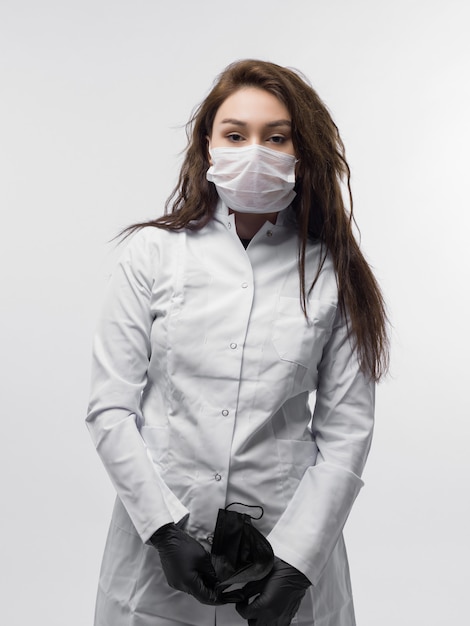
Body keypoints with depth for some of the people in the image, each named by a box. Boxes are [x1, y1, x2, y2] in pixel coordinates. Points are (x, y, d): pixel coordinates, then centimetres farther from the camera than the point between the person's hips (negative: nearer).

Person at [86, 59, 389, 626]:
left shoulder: (333, 274, -3)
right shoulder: (153, 252, -3)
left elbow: (345, 432, -3)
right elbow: (110, 408, -4)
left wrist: (294, 558, -10)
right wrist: (166, 528, -11)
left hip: (291, 545, 0)